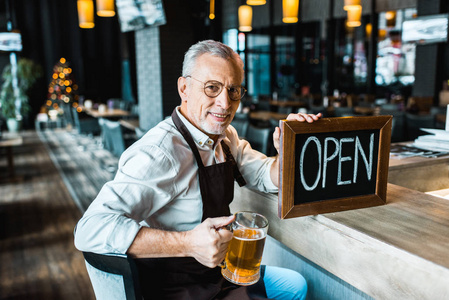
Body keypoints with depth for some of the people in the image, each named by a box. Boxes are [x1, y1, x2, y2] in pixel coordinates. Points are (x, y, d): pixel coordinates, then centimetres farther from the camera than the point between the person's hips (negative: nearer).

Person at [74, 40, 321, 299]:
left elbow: (266, 177, 6)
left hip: (220, 271, 9)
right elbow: (91, 229, -36)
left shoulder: (226, 136, -1)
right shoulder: (160, 153, -30)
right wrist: (188, 243, -42)